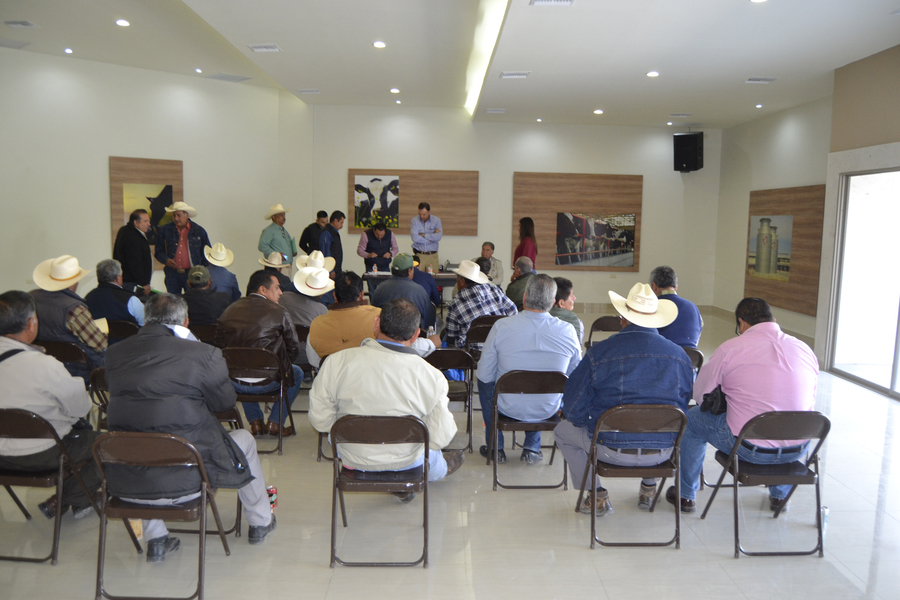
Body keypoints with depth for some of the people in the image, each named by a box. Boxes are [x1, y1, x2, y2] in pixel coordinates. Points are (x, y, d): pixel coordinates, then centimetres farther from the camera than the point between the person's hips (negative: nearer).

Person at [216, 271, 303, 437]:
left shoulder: (229, 311, 5)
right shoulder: (279, 313, -7)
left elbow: (220, 346, 12)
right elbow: (294, 350, -2)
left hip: (234, 384, 4)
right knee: (297, 373, 26)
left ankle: (255, 423, 35)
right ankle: (275, 423, 26)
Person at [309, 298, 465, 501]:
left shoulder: (336, 362, -21)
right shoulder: (431, 376, -22)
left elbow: (319, 421, -12)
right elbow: (439, 439, -16)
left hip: (353, 459, 1)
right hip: (405, 460, -1)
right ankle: (437, 468, 54)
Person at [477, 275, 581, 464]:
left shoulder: (501, 326, -20)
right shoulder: (567, 331, -15)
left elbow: (485, 375, -11)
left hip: (508, 409, -1)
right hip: (548, 411, 2)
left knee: (484, 381, 31)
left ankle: (495, 448, 38)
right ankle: (532, 448, 36)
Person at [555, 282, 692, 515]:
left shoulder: (599, 352, -12)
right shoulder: (680, 355, -2)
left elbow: (574, 411, -7)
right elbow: (684, 405, 11)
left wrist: (594, 424, 15)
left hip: (612, 450, -4)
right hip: (662, 452, 4)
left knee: (562, 431, 24)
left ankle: (597, 496, 22)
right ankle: (649, 489, 39)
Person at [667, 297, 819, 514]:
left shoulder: (730, 349, -10)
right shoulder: (805, 350, 3)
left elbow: (699, 393, 1)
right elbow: (809, 402, 15)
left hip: (750, 447, -5)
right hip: (797, 451, 5)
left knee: (692, 419, 20)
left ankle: (686, 496, 34)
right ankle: (780, 495, 49)